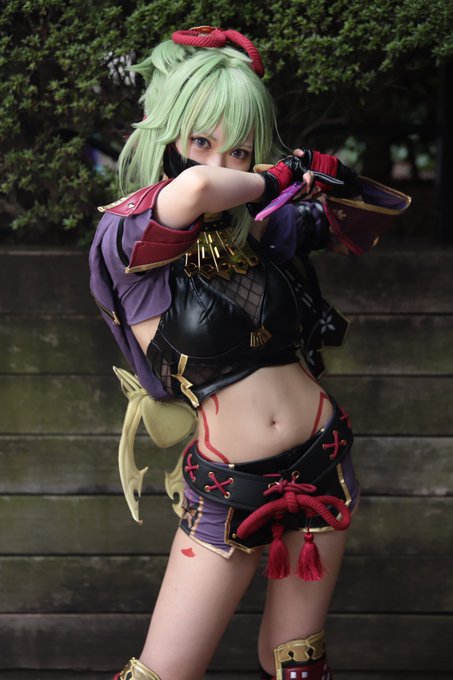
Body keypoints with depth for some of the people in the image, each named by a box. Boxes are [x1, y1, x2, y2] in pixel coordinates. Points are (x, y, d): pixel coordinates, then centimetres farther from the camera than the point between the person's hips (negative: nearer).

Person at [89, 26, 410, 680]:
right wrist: (287, 176, -15)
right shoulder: (128, 239, -13)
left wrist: (321, 176, -1)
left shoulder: (263, 228, 2)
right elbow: (194, 188, -35)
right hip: (227, 489, -4)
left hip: (320, 461, 4)